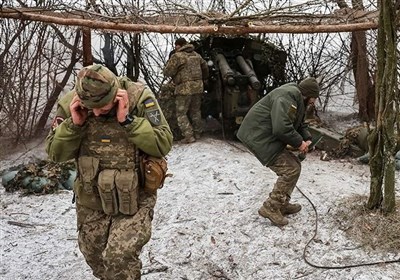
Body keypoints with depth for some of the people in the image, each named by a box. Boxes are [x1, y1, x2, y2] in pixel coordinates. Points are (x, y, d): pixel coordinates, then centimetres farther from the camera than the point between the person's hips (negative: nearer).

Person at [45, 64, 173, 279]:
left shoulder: (139, 98, -18)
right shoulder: (70, 104, -10)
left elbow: (163, 145, -20)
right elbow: (55, 153, -4)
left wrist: (127, 120, -29)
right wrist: (74, 124, -21)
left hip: (134, 198, -4)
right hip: (91, 201, 4)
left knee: (119, 259, -19)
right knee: (95, 260, 20)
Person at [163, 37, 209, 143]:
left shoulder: (177, 56, -10)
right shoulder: (196, 55, 12)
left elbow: (167, 72, -9)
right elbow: (205, 67, 23)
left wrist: (170, 62, 9)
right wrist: (204, 78, 40)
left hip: (185, 88, -7)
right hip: (198, 87, 7)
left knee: (181, 113, 2)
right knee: (195, 111, 20)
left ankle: (189, 136, -4)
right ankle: (197, 132, 27)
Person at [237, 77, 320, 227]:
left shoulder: (297, 99, 15)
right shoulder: (288, 96, -21)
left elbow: (299, 124, 25)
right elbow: (281, 128, -31)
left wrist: (306, 139, 5)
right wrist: (299, 143, -16)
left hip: (267, 137, 11)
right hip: (259, 137, -11)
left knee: (294, 165, 14)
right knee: (291, 170, -11)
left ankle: (282, 204, 23)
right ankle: (270, 208, -2)